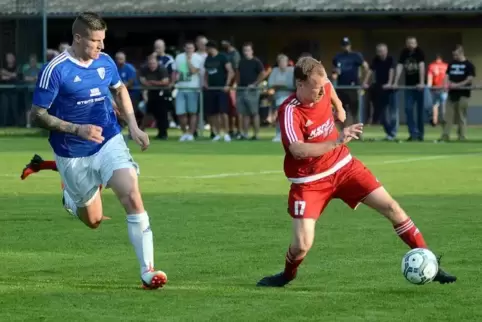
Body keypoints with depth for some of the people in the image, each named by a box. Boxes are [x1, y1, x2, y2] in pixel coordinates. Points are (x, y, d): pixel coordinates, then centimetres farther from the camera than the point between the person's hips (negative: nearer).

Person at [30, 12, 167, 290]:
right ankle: (69, 196, 47)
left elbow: (120, 90, 20)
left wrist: (133, 126, 9)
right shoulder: (56, 70, -17)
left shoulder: (105, 62, -1)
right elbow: (38, 114, -14)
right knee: (93, 220, 10)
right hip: (73, 156, -3)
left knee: (133, 197, -21)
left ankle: (148, 270, -20)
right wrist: (77, 129, -25)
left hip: (109, 142, 3)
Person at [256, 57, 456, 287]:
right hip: (309, 182, -5)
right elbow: (297, 150, -42)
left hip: (343, 166, 5)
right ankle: (288, 274, 21)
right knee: (302, 245, -15)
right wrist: (337, 141, -50)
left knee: (391, 207, -4)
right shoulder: (290, 112, -26)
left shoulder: (324, 88, -8)